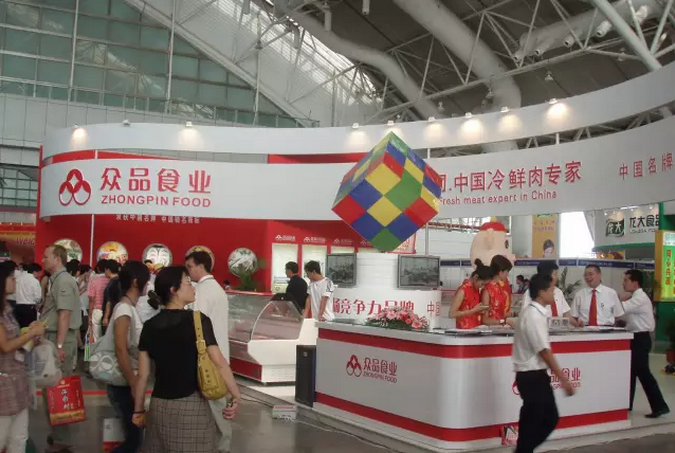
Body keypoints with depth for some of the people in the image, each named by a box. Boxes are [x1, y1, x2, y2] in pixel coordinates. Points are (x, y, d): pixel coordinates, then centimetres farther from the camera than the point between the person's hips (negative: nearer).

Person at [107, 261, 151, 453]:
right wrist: (134, 385, -23)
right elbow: (121, 350, -24)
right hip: (122, 383, -9)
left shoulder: (130, 307, 9)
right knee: (134, 437, -3)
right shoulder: (124, 309, -18)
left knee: (133, 433, 14)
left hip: (127, 380, 9)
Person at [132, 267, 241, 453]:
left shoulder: (150, 326, 2)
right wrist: (236, 396, -8)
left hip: (159, 406, 5)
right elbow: (219, 363, -16)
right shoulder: (197, 320, -12)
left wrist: (138, 411, 14)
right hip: (191, 405, -4)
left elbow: (142, 374, 4)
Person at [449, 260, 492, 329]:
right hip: (465, 330, -7)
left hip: (476, 329, 7)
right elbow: (452, 314, -19)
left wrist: (481, 309, 1)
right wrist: (474, 310, -18)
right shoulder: (463, 291, -14)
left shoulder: (476, 289, 9)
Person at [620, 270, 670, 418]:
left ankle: (659, 406, -1)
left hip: (640, 339, -10)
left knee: (642, 372, -7)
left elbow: (621, 308, -25)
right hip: (636, 338, 10)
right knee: (631, 371, 13)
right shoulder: (635, 298, 14)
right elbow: (626, 315, 11)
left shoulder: (640, 298, -17)